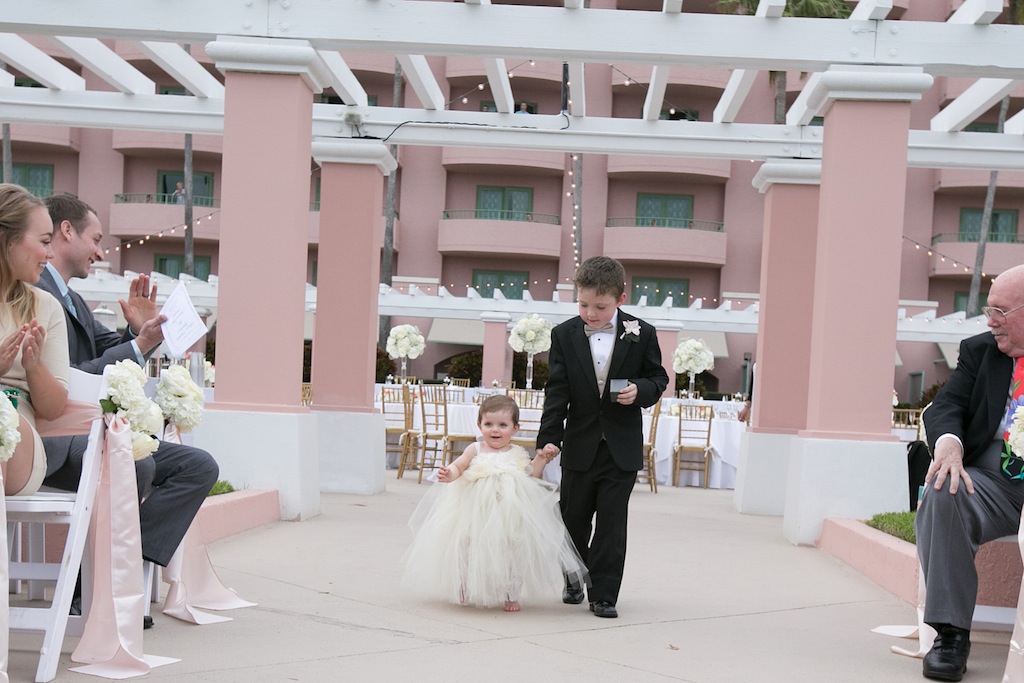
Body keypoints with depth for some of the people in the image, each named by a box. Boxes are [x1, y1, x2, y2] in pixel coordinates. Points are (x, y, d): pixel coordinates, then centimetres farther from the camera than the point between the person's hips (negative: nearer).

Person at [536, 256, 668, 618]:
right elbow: (557, 391, -5)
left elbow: (658, 377, 6)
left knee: (611, 523, -1)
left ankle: (603, 594, 7)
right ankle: (574, 581, 34)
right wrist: (549, 437, -12)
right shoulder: (564, 335, -3)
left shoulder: (641, 334, -4)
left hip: (621, 448, -1)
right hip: (580, 445, 1)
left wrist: (640, 390, -16)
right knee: (574, 519, 13)